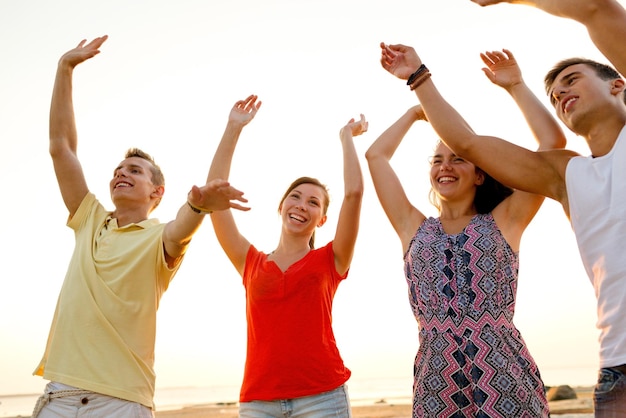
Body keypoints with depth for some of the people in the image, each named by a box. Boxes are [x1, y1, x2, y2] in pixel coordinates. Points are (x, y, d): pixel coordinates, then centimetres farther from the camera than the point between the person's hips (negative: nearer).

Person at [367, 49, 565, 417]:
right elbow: (376, 156, 17)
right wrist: (416, 112, 28)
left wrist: (516, 86, 12)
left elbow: (553, 142, 5)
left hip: (506, 381, -1)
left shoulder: (503, 221, 9)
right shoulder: (415, 229, 15)